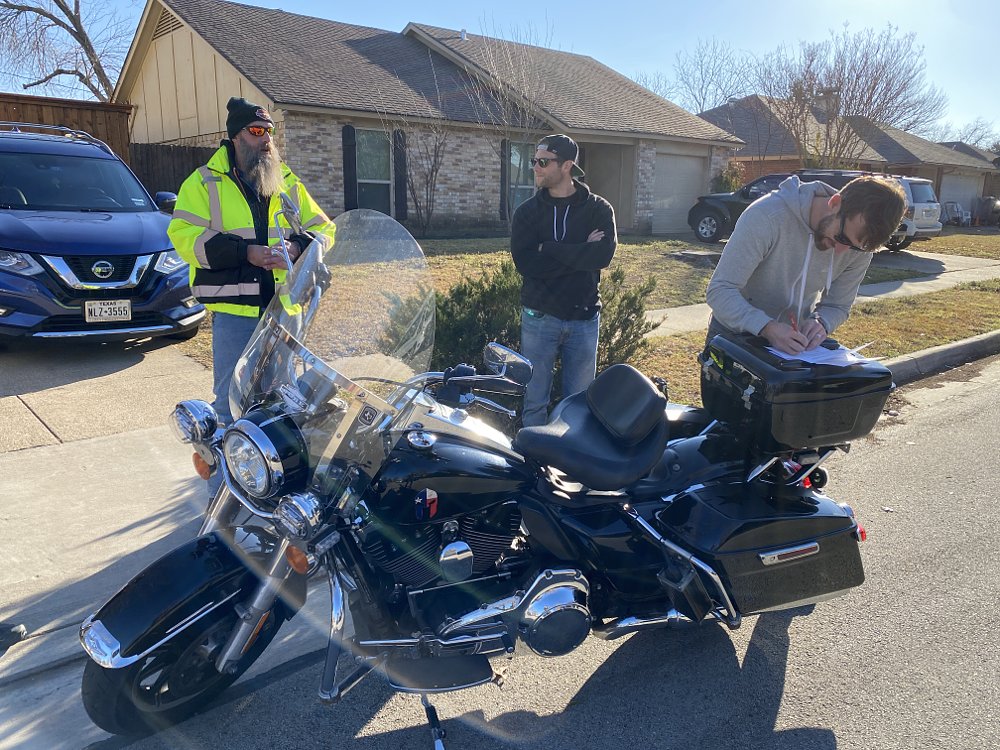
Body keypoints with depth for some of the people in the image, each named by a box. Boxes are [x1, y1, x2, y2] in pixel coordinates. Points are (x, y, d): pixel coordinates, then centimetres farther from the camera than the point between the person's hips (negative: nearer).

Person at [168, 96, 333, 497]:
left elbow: (321, 227, 13)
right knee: (232, 403, 0)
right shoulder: (204, 182, 3)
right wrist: (245, 252, -19)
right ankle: (222, 486, 13)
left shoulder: (288, 182, 15)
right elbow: (185, 236, -8)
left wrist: (296, 247, -9)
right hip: (234, 308, -4)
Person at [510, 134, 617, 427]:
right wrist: (580, 252, -14)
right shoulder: (527, 212, 3)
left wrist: (548, 251, -16)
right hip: (539, 317, 0)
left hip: (584, 318, 0)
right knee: (534, 401, 6)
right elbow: (525, 262, -13)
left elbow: (603, 254, -16)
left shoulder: (598, 209, 2)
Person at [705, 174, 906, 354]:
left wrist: (821, 323, -25)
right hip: (736, 332, -3)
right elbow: (720, 290, -30)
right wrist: (767, 328, -43)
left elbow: (838, 306, -1)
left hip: (793, 338, 4)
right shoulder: (767, 216, -30)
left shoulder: (859, 246, -13)